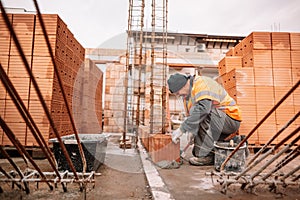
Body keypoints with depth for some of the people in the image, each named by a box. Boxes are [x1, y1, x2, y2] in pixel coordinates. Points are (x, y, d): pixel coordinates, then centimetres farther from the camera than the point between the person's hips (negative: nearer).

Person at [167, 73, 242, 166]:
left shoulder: (202, 83, -20)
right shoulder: (187, 94, 8)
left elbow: (203, 108, -36)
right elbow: (190, 116, 10)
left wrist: (181, 129, -35)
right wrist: (191, 131, -10)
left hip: (231, 120, -9)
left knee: (201, 115, -32)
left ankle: (206, 156, -23)